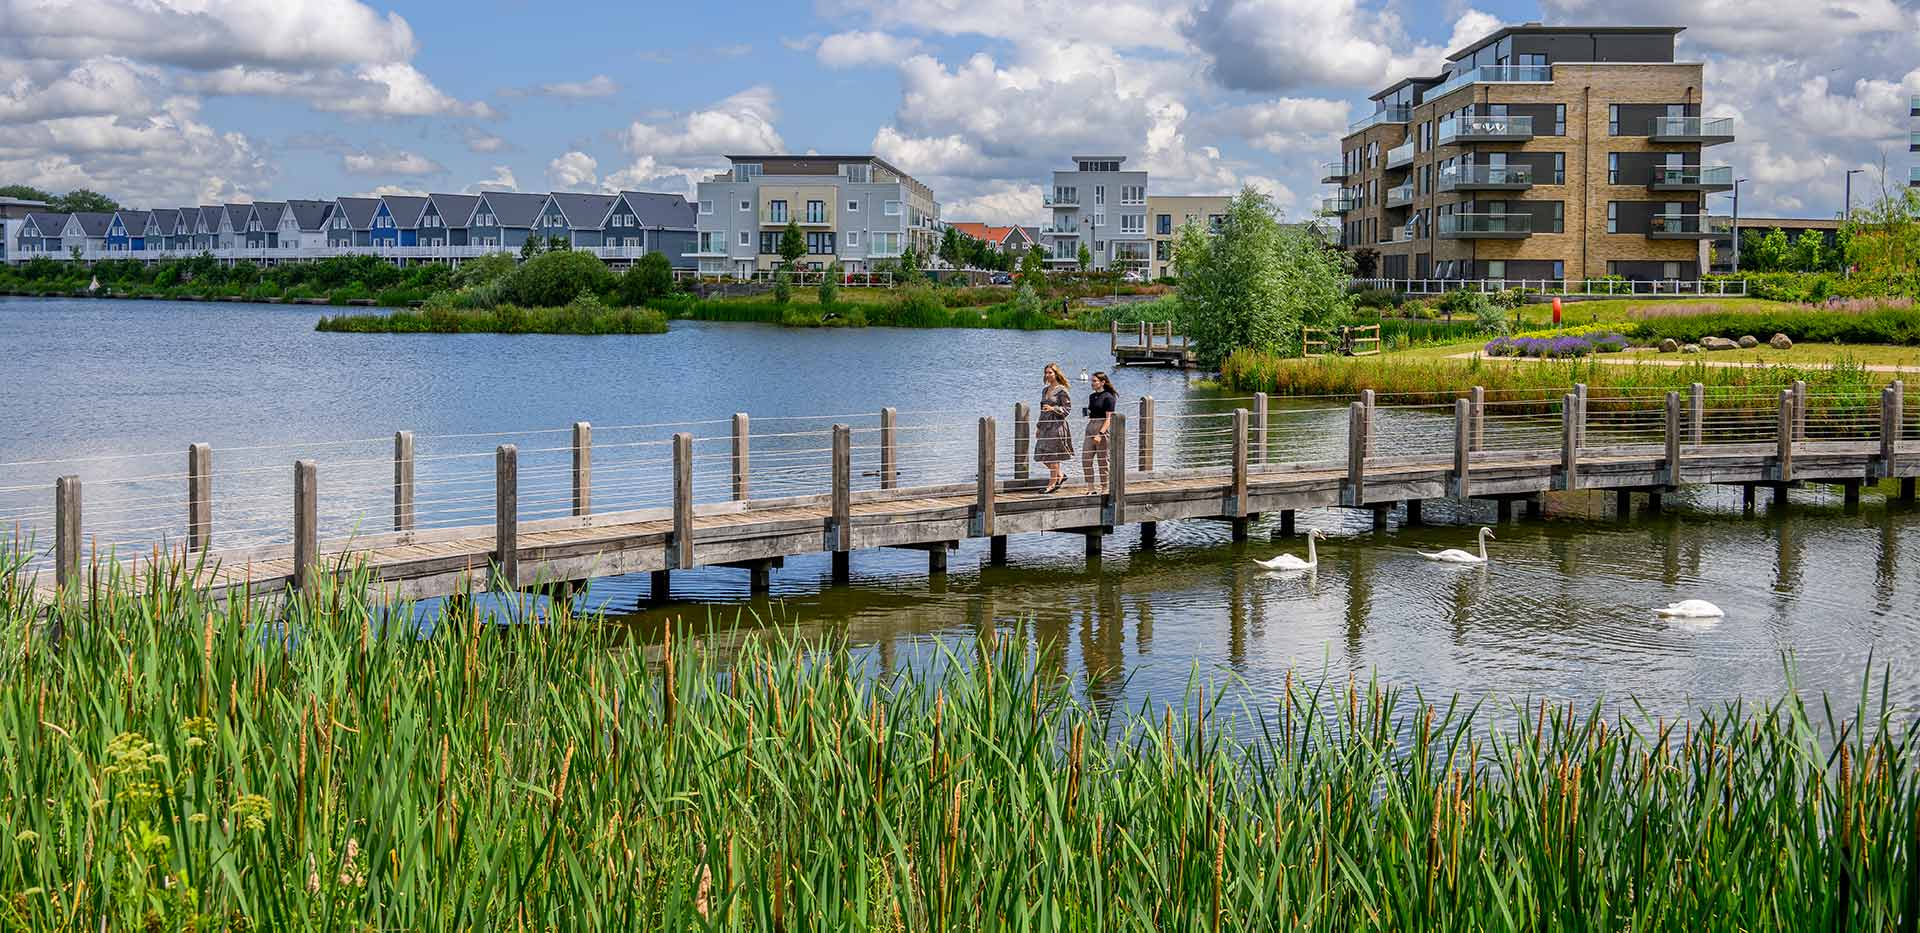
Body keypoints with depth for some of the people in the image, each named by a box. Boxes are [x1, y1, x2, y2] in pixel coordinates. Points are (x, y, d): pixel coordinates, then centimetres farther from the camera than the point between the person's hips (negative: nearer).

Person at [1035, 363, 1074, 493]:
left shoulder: (1061, 390, -8)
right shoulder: (1045, 390, 15)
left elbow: (1067, 408, -10)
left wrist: (1053, 408, -22)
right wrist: (1039, 427, 19)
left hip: (1057, 425, -8)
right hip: (1045, 425, 8)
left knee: (1052, 455, -5)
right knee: (1041, 455, 6)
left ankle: (1052, 483, 5)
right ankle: (1061, 475, 23)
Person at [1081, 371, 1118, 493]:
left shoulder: (1108, 397, -9)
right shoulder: (1092, 397, 14)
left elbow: (1108, 419, -14)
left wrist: (1100, 434, -21)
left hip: (1103, 430, -8)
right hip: (1090, 429, 8)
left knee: (1102, 462, 0)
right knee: (1086, 460, 3)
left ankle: (1104, 489, 9)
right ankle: (1091, 488, 11)